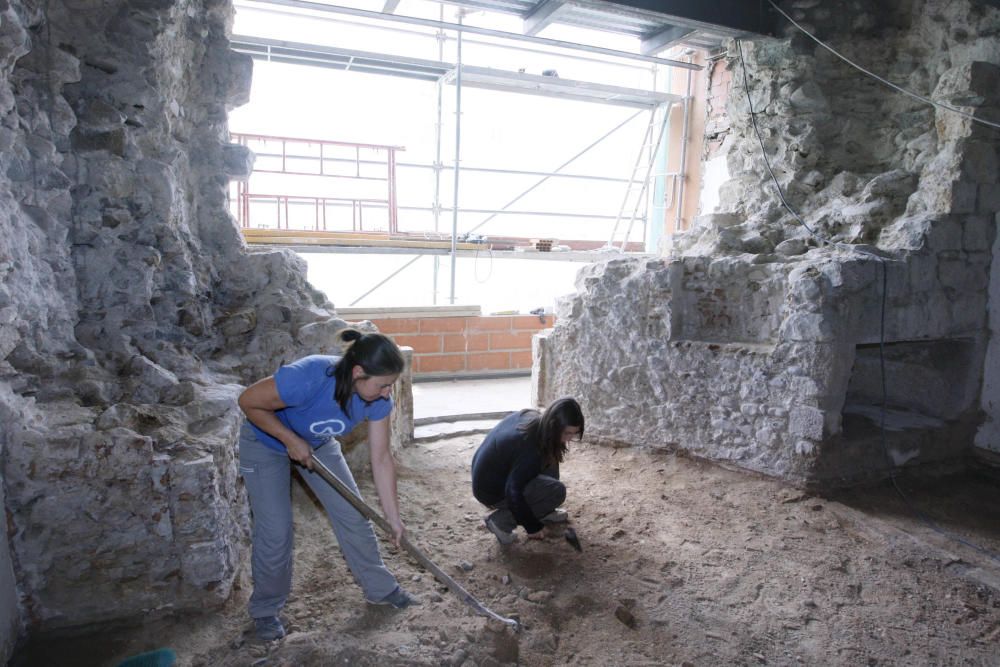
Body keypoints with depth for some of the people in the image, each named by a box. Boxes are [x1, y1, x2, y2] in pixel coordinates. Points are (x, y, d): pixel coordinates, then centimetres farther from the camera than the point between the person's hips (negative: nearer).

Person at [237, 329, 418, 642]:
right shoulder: (307, 377, -43)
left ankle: (380, 588, 22)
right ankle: (265, 610, 18)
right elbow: (249, 402, -26)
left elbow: (381, 458, -16)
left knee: (353, 514, 4)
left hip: (317, 445, 5)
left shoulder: (377, 397, -25)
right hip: (266, 443, -4)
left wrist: (393, 517, -13)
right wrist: (292, 441, -27)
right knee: (275, 532, -7)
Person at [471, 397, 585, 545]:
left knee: (551, 456, 6)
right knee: (557, 491, -16)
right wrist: (532, 526, -16)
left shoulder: (531, 417, -9)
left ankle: (544, 512, 17)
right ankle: (501, 521, -8)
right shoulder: (530, 450, -33)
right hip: (491, 490, -9)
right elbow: (513, 492, -28)